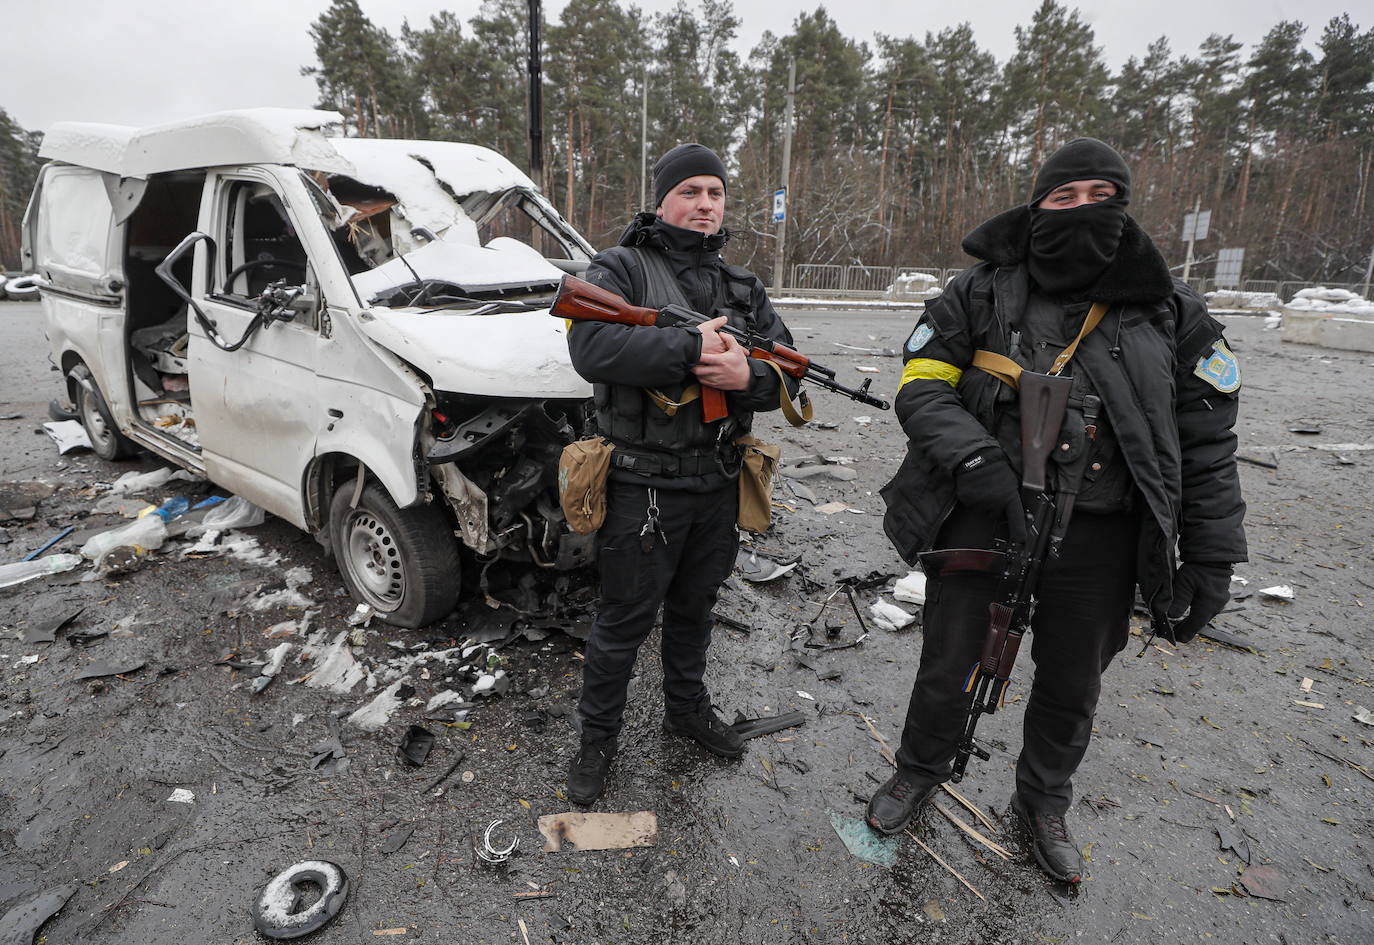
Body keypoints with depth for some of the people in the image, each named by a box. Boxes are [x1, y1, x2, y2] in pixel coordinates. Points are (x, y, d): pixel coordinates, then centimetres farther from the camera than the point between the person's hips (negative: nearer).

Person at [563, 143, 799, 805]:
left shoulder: (745, 288, 12)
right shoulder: (621, 268, -5)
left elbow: (788, 371, 5)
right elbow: (591, 347, -24)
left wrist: (748, 375, -19)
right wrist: (693, 346, -27)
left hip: (719, 483, 6)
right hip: (643, 487, -5)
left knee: (694, 608, 22)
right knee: (624, 621, 7)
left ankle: (687, 708, 45)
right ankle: (597, 738, 29)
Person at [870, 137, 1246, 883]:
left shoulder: (1171, 312, 1)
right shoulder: (979, 294, -2)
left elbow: (1207, 444, 4)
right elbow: (921, 386, -7)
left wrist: (1210, 561, 2)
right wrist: (973, 459, -25)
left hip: (1097, 534, 2)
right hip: (983, 514, -1)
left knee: (1072, 683, 17)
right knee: (947, 661, 12)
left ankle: (1043, 805, 44)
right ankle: (919, 771, 40)